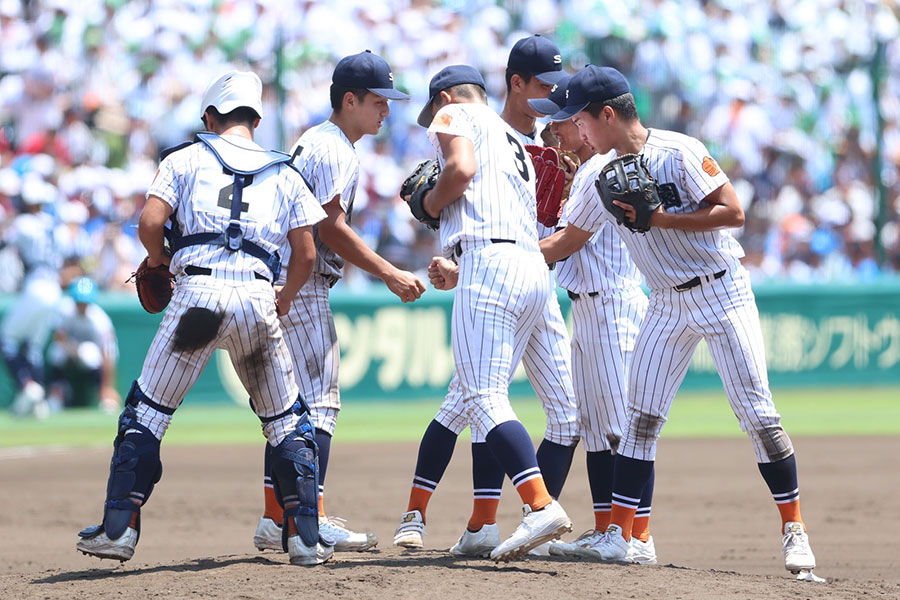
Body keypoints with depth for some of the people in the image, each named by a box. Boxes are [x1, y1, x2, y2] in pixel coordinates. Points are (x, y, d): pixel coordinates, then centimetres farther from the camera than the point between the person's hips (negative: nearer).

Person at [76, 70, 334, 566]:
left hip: (198, 289, -2)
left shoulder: (186, 158, 11)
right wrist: (285, 299, 30)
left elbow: (149, 222, -2)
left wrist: (157, 259, 18)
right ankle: (305, 538, 8)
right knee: (286, 420, 14)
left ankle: (119, 527, 1)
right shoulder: (284, 174, 18)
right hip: (258, 294, 2)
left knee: (146, 411, 7)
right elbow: (306, 253, 13)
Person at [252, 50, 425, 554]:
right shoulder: (336, 150, -12)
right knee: (320, 400, -10)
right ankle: (314, 520, -15)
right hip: (302, 284, -10)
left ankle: (275, 520, 12)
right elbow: (331, 229, -20)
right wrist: (390, 274, -18)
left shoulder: (312, 141, 20)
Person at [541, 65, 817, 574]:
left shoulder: (679, 152, -15)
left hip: (723, 291, -6)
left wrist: (659, 218, -22)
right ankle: (619, 534, 0)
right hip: (668, 303, 6)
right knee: (642, 417, -1)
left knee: (757, 413, -8)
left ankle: (794, 528, 0)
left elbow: (733, 212, -19)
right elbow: (568, 240, 16)